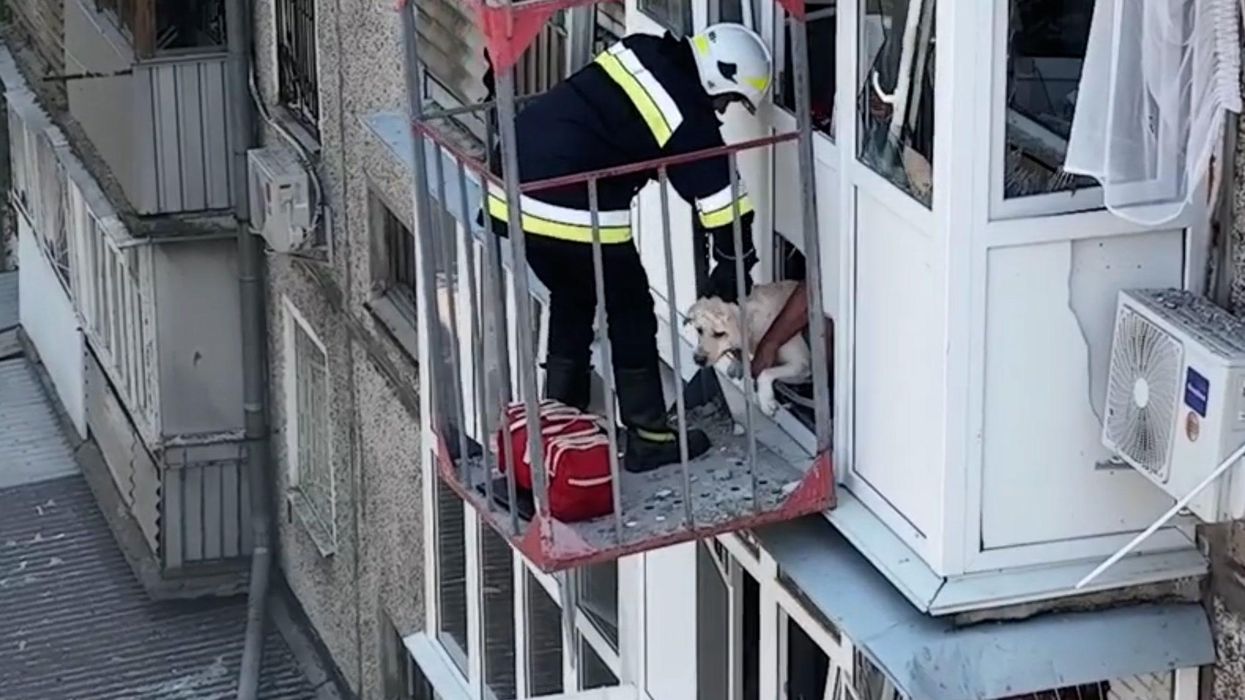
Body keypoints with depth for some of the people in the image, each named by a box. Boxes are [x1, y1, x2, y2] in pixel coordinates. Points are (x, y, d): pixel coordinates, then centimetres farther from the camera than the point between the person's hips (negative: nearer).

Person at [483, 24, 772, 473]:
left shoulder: (644, 51, 12)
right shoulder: (688, 115, -9)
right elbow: (723, 198, -5)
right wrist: (732, 269, 10)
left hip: (511, 189, 8)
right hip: (572, 208, -8)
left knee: (571, 300, 26)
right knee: (630, 311, 10)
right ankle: (649, 439, 16)